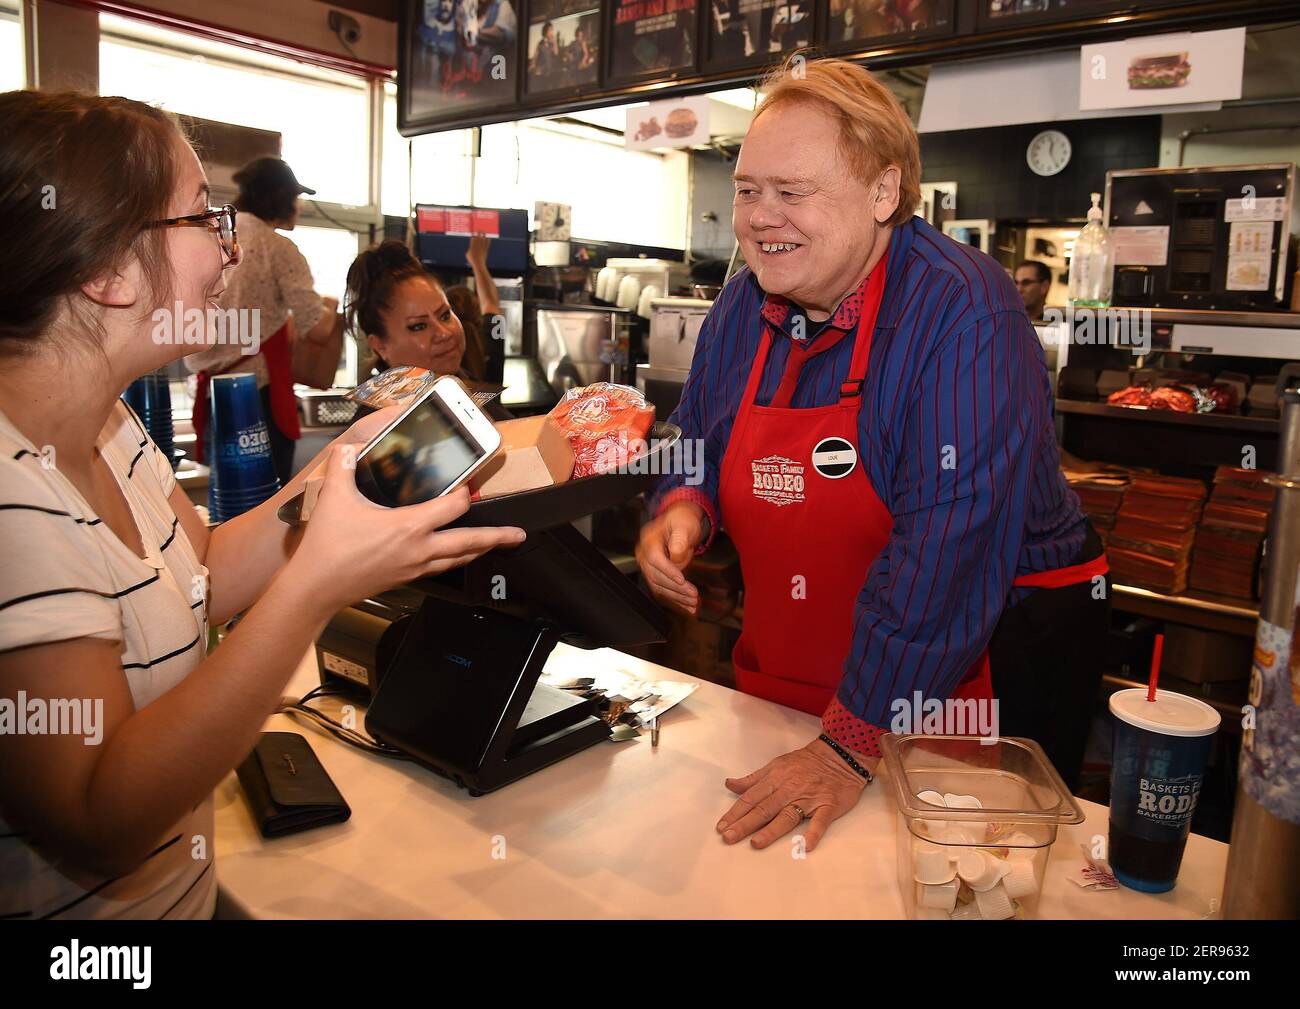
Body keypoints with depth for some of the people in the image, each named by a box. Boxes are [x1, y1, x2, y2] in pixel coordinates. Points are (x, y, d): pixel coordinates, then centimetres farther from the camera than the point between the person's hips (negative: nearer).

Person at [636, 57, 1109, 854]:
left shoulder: (963, 315, -24)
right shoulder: (743, 307, -1)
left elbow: (948, 547, -30)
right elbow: (699, 446, 11)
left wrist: (851, 746, -30)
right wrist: (683, 508, -13)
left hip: (980, 669, -5)